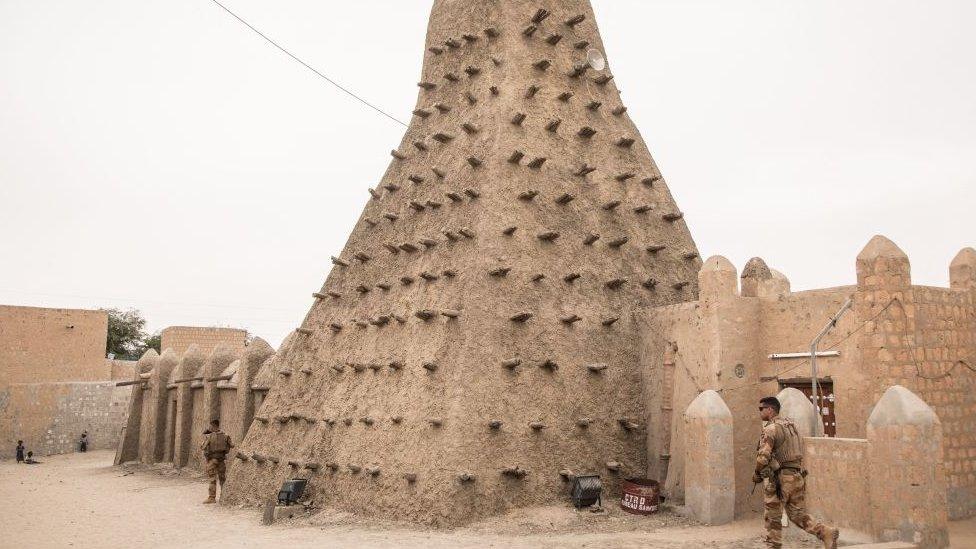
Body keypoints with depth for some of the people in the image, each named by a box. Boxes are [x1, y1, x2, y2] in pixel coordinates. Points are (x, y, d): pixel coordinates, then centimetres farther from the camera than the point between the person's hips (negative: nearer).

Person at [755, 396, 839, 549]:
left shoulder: (771, 428, -14)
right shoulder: (791, 425, 14)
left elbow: (763, 456, -21)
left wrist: (758, 474, -4)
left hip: (778, 478, -8)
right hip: (797, 477, 8)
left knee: (773, 517, 5)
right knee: (798, 514, 13)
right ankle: (826, 532, -2)